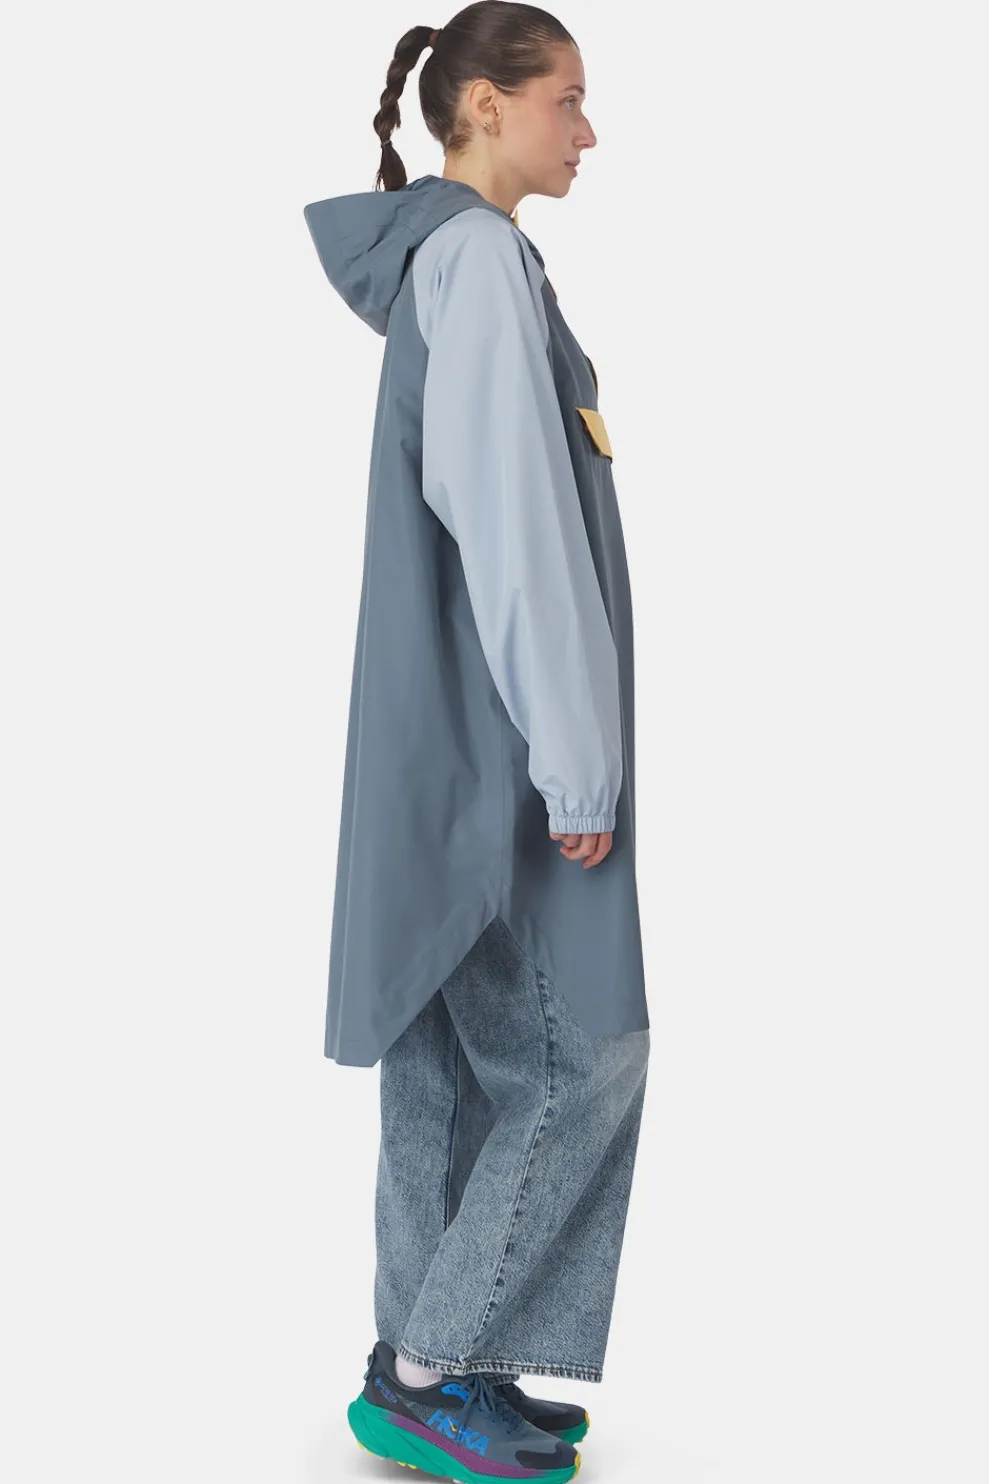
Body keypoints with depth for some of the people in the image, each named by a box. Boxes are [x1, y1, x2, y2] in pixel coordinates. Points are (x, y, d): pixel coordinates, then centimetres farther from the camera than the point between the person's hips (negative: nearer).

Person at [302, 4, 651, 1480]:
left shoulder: (438, 258, 18)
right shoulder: (480, 257, -12)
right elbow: (510, 524, -20)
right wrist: (576, 757, -19)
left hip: (459, 735, 10)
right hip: (500, 732, -10)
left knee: (458, 1053, 12)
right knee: (580, 1055, -3)